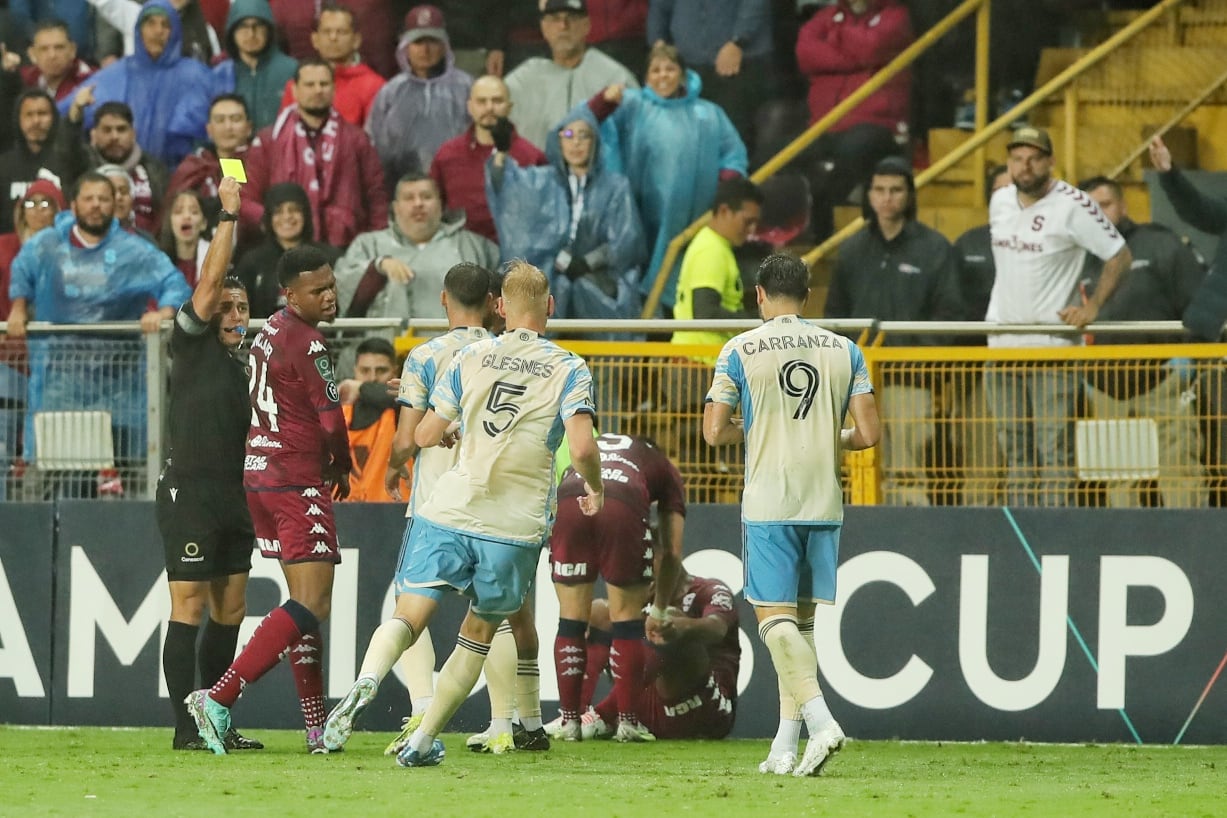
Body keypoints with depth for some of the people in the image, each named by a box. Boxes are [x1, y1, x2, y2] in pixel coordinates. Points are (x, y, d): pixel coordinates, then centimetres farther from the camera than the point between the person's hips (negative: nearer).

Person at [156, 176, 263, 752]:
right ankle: (185, 726, -8)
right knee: (189, 609, -8)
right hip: (189, 492, -8)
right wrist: (229, 214, -14)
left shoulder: (242, 365, 18)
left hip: (233, 500, 8)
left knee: (229, 613, 7)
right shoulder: (191, 346, -2)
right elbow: (210, 280, -14)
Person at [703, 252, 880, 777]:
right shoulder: (844, 351, 6)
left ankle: (820, 719, -25)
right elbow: (868, 434, 1)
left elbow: (714, 432, -5)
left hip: (768, 503, -4)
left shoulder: (740, 351, -3)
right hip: (824, 502, 4)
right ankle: (785, 747, 11)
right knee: (802, 621, 12)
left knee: (775, 617, -5)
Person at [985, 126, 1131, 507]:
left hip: (1053, 342, -6)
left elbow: (1120, 255, -7)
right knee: (1014, 452, 10)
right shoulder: (1000, 201, 8)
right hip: (1003, 340, 6)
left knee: (1055, 449, -9)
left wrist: (1092, 306, -13)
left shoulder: (1073, 205, -11)